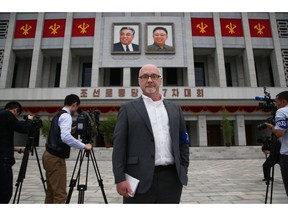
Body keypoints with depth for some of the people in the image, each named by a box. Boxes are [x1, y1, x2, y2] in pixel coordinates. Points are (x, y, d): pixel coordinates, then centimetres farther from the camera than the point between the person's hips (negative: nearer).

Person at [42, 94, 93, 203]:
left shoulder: (58, 115, 14)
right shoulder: (66, 116, -15)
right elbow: (66, 137, -29)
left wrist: (70, 130, 29)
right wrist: (84, 146, -23)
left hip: (49, 155, 10)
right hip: (56, 158, -10)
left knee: (51, 191, 17)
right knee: (60, 194, -4)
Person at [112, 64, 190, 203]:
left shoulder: (174, 109, 12)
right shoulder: (128, 109, 3)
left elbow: (183, 142, 14)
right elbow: (119, 145, -3)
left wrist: (183, 170, 5)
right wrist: (120, 178, -9)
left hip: (171, 178, 3)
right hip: (140, 179, -3)